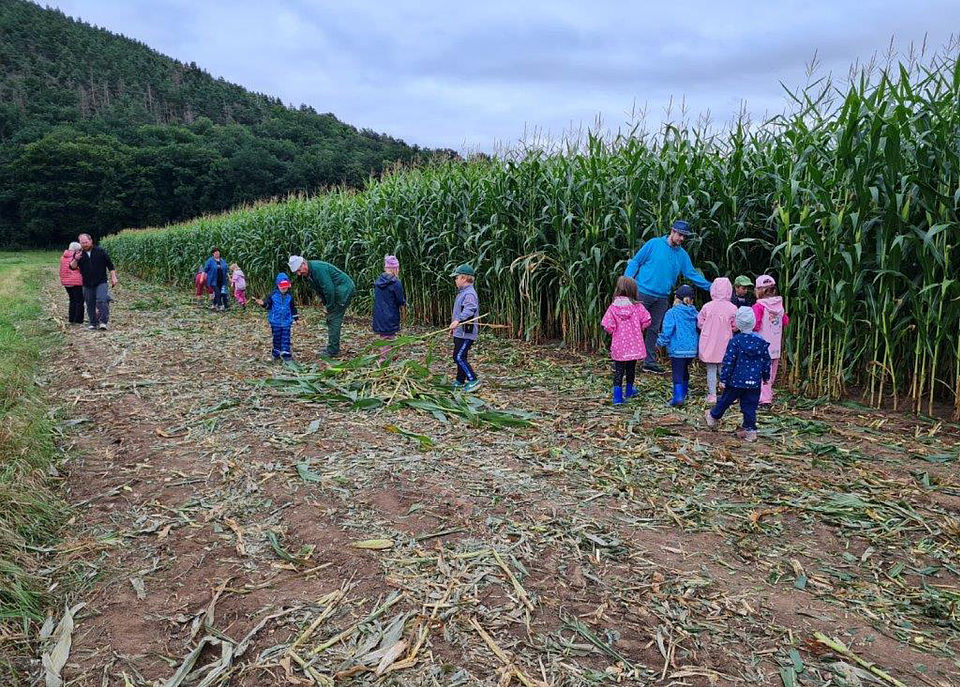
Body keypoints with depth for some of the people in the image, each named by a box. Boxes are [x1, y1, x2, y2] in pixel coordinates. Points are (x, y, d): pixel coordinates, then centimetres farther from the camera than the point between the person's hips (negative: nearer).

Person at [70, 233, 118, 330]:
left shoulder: (100, 251, 2)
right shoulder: (78, 253, 7)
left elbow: (110, 265, 5)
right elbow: (72, 267, 1)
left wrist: (113, 277, -1)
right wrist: (75, 260, -19)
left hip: (101, 282, -3)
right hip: (87, 284, 3)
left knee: (102, 301, -19)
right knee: (90, 304, 8)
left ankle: (103, 322, -18)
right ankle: (93, 323, 18)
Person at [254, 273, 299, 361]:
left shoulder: (289, 296, 4)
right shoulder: (273, 295, -1)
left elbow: (293, 308, 13)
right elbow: (267, 303, -1)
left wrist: (296, 318, 15)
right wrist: (262, 303, -24)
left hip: (287, 321, 1)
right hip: (276, 321, -1)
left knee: (286, 338, -1)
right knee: (277, 338, 8)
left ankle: (286, 353, 0)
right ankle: (277, 354, 18)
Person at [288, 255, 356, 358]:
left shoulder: (318, 268, -25)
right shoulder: (308, 273, 7)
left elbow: (329, 289, -26)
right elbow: (319, 289, 16)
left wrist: (330, 307, -18)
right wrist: (326, 304, 8)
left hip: (344, 291, -10)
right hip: (337, 292, 10)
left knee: (333, 319, -11)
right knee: (330, 320, 12)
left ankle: (333, 351, -8)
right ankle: (333, 348, 18)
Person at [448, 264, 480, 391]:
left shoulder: (470, 294, -17)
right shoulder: (462, 293, 19)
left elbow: (469, 310, -33)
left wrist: (458, 320, -46)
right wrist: (454, 326, 32)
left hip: (466, 333, -11)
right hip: (459, 332, 11)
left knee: (459, 357, -13)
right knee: (459, 357, 16)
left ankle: (473, 380, -9)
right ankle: (460, 381, 26)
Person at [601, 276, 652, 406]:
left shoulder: (613, 307, -10)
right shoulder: (638, 306, -8)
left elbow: (608, 326, -13)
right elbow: (646, 321, -11)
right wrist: (639, 329, 9)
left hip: (619, 345, -1)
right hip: (634, 345, 1)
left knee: (618, 370, 5)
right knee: (631, 368, 18)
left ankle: (617, 395, -1)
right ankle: (629, 391, 35)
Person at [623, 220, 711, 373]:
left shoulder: (682, 255, 10)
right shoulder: (654, 244, -4)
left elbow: (692, 274, 13)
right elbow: (635, 262, -4)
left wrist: (710, 287, 4)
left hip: (662, 298, 5)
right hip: (643, 292, -5)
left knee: (654, 329, 12)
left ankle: (650, 362, 20)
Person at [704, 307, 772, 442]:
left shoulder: (735, 341, -14)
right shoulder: (761, 341, 0)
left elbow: (728, 361, -14)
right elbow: (766, 361, 8)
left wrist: (723, 378, -8)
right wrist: (766, 376, 21)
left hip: (736, 380, -3)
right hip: (754, 382, 3)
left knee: (725, 400, 15)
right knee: (750, 406, 9)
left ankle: (713, 417, 34)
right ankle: (750, 429, 11)